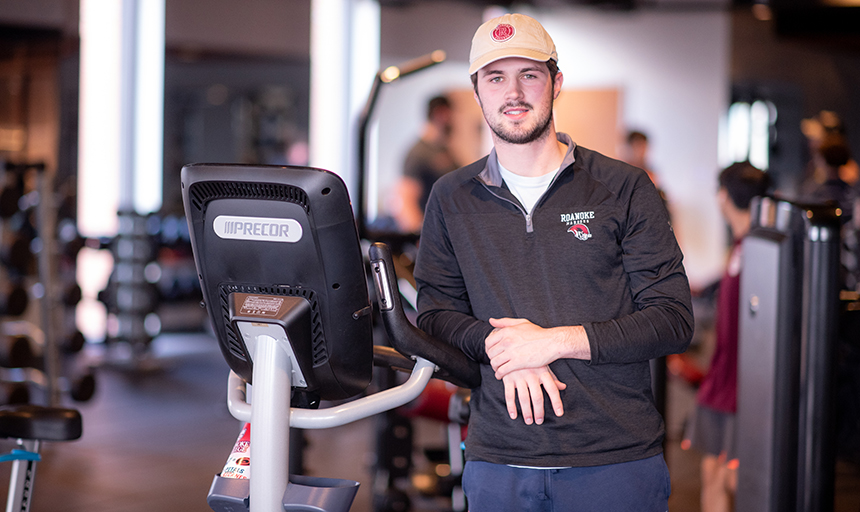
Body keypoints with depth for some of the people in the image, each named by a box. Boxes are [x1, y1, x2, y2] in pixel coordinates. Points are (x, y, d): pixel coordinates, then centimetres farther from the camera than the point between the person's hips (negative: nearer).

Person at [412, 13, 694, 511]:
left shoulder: (625, 188, 0)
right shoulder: (452, 199, 9)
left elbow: (673, 321, -4)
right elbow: (435, 315, 9)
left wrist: (556, 341, -14)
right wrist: (502, 349, -12)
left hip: (618, 458, -2)